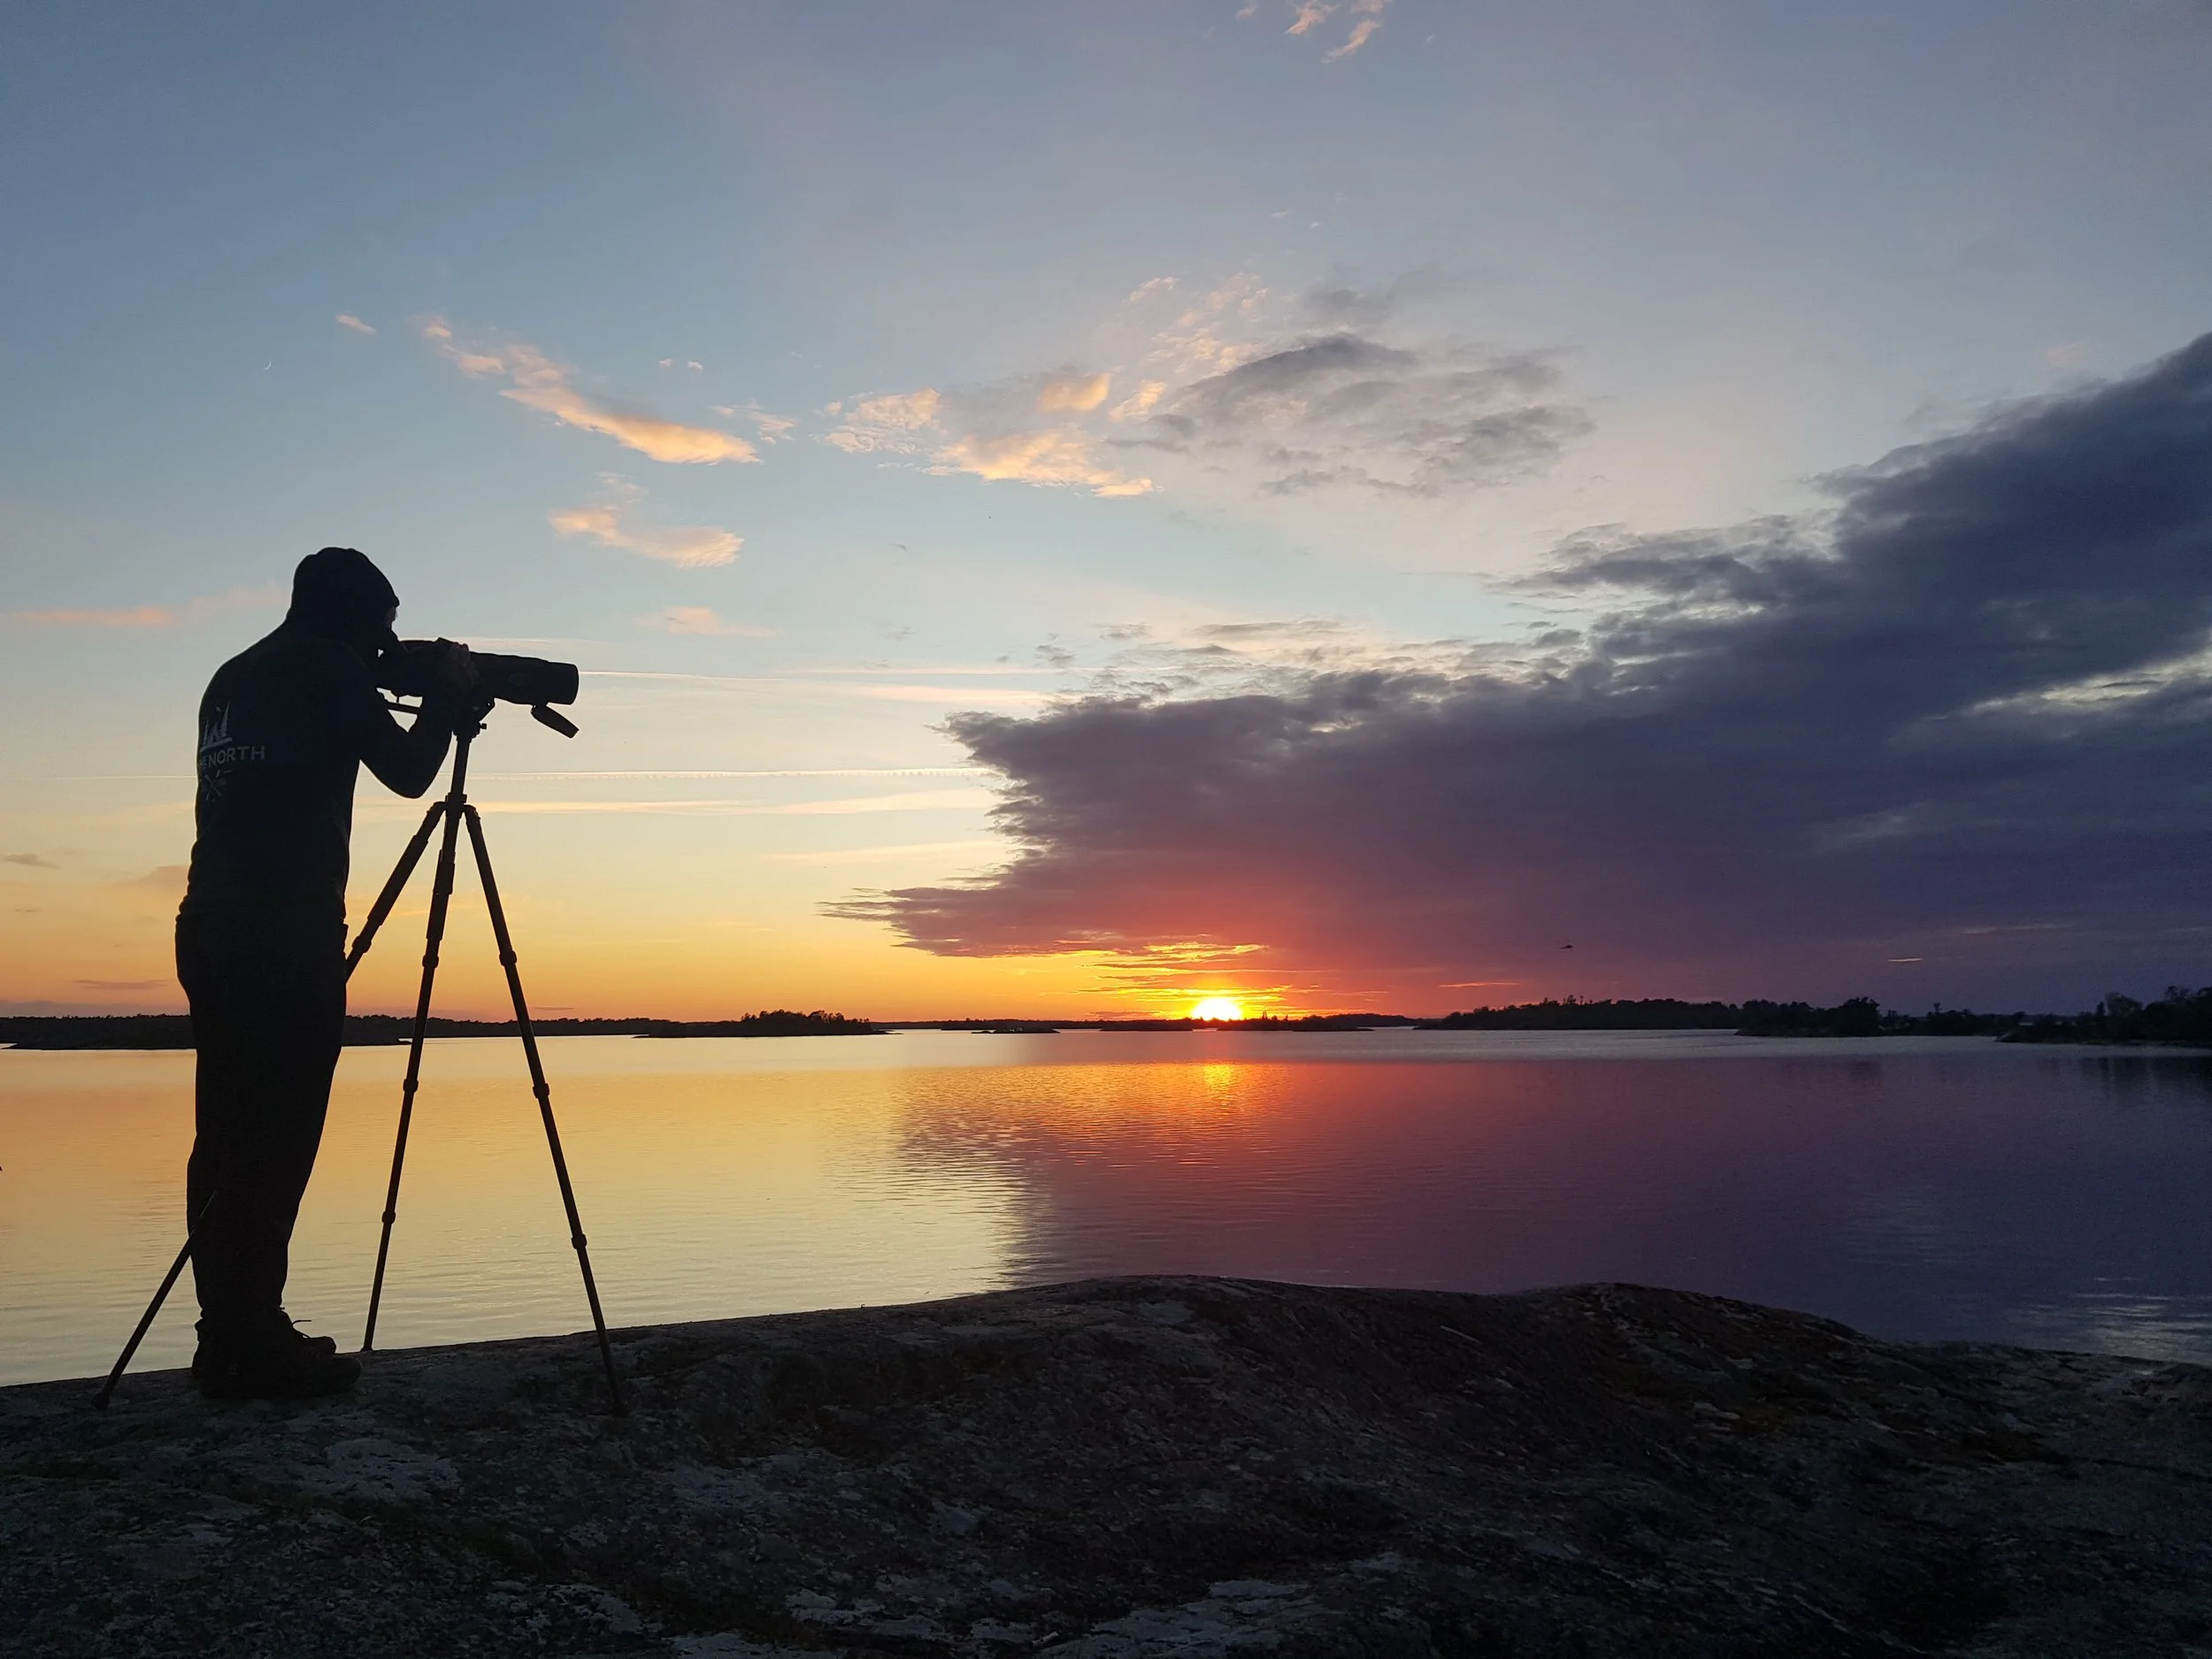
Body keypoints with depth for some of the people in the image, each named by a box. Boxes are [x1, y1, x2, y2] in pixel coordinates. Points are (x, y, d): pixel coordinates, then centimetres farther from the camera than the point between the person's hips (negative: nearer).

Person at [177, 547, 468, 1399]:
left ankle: (233, 1334, 15)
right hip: (286, 937, -9)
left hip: (212, 930, 9)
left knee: (229, 1138, 9)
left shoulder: (233, 677, 22)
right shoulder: (327, 668, -2)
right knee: (274, 1143, -7)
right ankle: (250, 1347, -4)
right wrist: (448, 693, 11)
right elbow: (406, 772, -4)